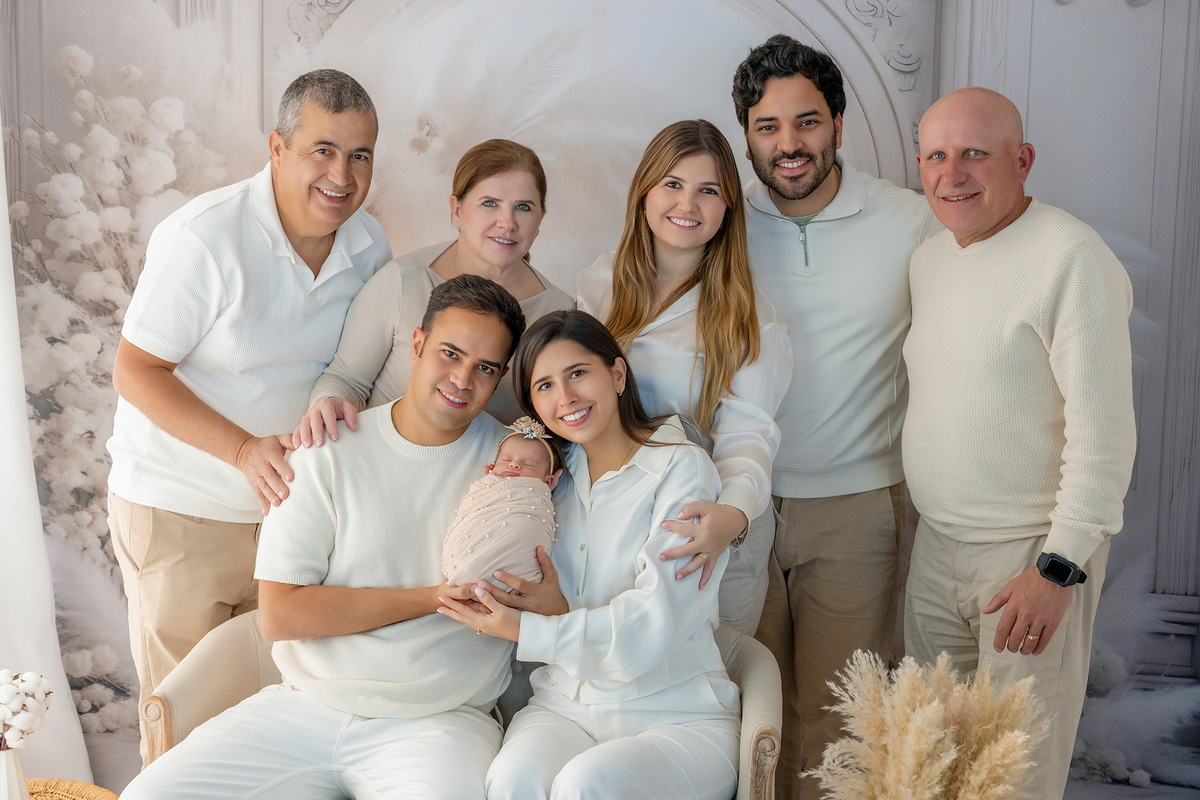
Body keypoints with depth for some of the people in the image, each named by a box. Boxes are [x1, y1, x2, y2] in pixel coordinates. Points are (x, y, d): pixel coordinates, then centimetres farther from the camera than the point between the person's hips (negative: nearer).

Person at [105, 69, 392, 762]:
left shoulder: (370, 245, -1)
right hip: (180, 507, -4)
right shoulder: (206, 236, -19)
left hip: (289, 500, 5)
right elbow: (135, 371, -17)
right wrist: (243, 448, -28)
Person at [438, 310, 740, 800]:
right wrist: (556, 607, -7)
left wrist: (527, 630, -15)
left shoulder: (682, 467, -6)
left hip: (677, 718, -3)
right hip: (564, 706, 4)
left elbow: (655, 622, -14)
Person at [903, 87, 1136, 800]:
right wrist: (934, 516, 16)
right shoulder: (929, 257, 8)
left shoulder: (1072, 258, -16)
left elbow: (1103, 430, -19)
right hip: (935, 544, 7)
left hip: (1037, 553, -7)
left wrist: (1059, 567, -20)